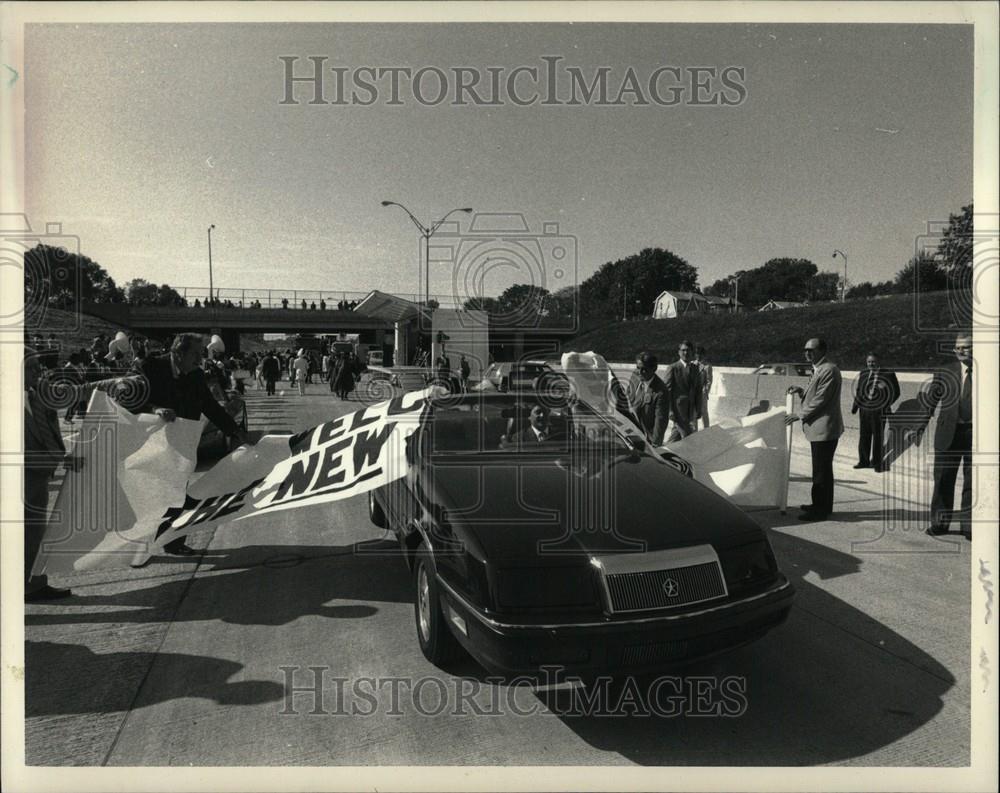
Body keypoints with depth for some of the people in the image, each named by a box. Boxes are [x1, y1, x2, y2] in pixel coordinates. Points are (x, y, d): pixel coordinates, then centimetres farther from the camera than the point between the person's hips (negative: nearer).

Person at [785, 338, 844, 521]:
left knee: (821, 470, -5)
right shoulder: (817, 369, 17)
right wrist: (801, 391, 6)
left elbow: (821, 400, -19)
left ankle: (820, 510, 1)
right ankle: (822, 505, 28)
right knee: (822, 469, 18)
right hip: (818, 428, 11)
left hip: (824, 428, -11)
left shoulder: (829, 370, -16)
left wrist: (799, 415, -15)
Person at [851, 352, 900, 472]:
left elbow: (896, 392, -2)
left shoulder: (888, 373, -4)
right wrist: (855, 406, 10)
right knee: (864, 436, 12)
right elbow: (858, 391, 18)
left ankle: (877, 463, 8)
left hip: (879, 410, -5)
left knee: (878, 436, -1)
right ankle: (864, 460, 23)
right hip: (865, 409, 5)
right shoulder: (863, 374, 11)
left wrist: (886, 404, -13)